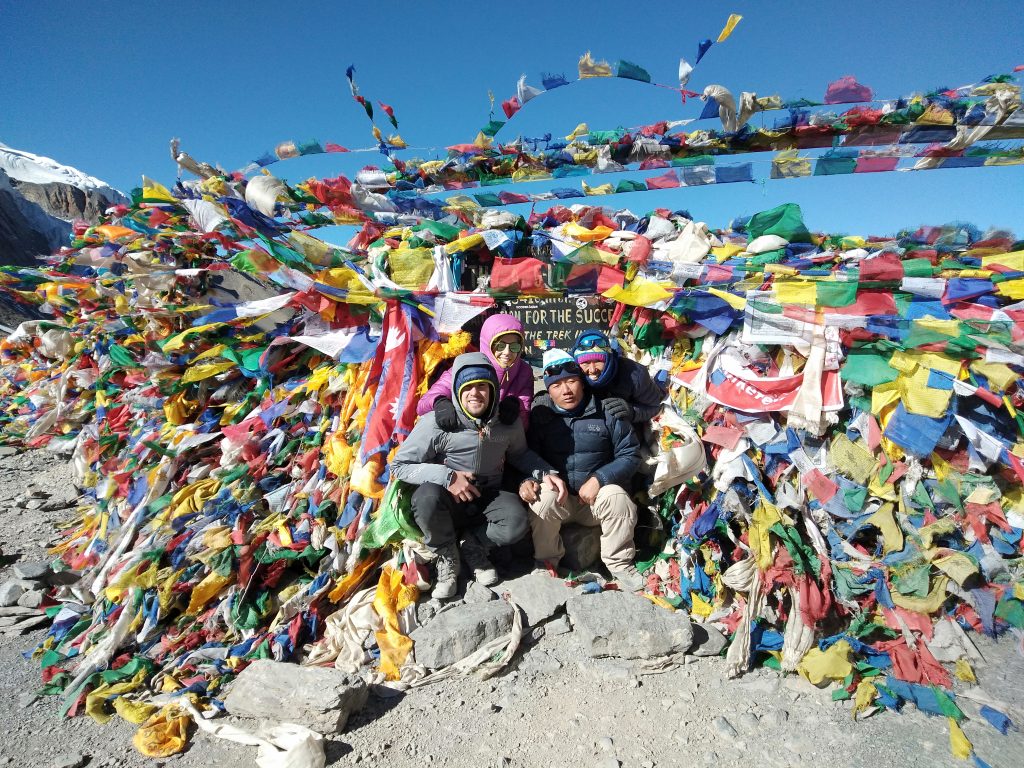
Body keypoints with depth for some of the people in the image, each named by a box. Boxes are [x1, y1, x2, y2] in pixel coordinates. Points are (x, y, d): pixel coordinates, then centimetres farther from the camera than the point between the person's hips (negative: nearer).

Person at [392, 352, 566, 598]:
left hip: (487, 498, 2)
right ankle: (447, 557, -4)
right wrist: (446, 476, -25)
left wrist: (545, 473, -6)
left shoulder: (509, 420, -6)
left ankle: (472, 544, 5)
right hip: (448, 503, -1)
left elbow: (519, 453, 13)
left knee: (516, 523, -29)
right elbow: (399, 466, -12)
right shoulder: (437, 422, -17)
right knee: (427, 496, -35)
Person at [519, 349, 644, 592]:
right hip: (557, 495, 0)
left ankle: (620, 564, -3)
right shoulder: (540, 415, -1)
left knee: (618, 498, -29)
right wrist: (527, 480, -22)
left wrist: (599, 479, -16)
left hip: (598, 496, 0)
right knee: (543, 497, -31)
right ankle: (546, 561, -5)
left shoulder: (607, 412, -2)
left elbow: (630, 454, -2)